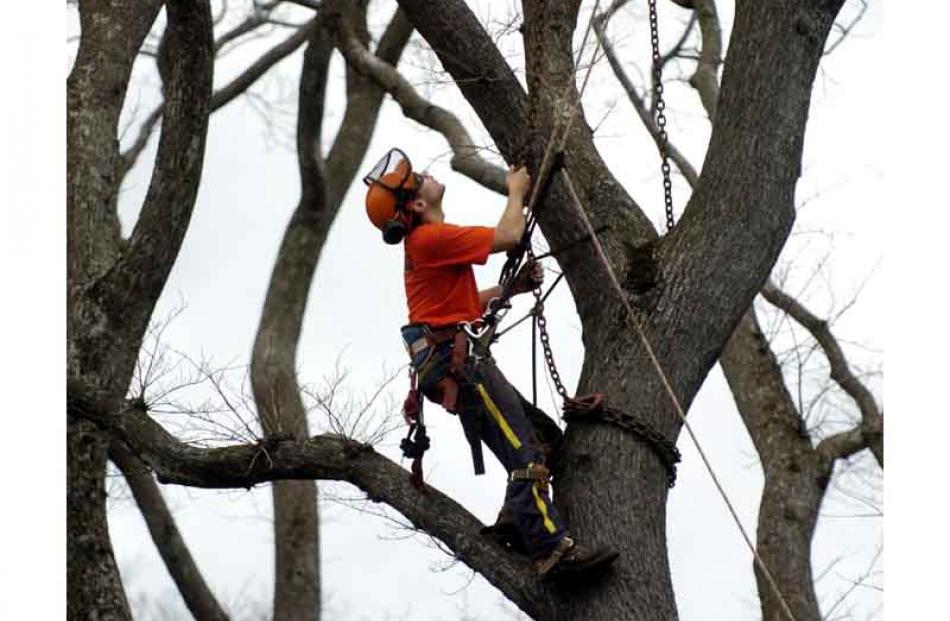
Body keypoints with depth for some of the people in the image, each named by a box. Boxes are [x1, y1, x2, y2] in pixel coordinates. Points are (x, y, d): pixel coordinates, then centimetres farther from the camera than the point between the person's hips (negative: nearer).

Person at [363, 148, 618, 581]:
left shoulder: (423, 244, 22)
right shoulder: (433, 238, -10)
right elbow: (509, 236, -14)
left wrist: (511, 288, 17)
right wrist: (516, 192, 3)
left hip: (452, 363, 10)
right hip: (457, 361, -10)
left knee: (546, 435, 10)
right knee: (525, 453, -19)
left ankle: (515, 522, 6)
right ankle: (552, 550, -29)